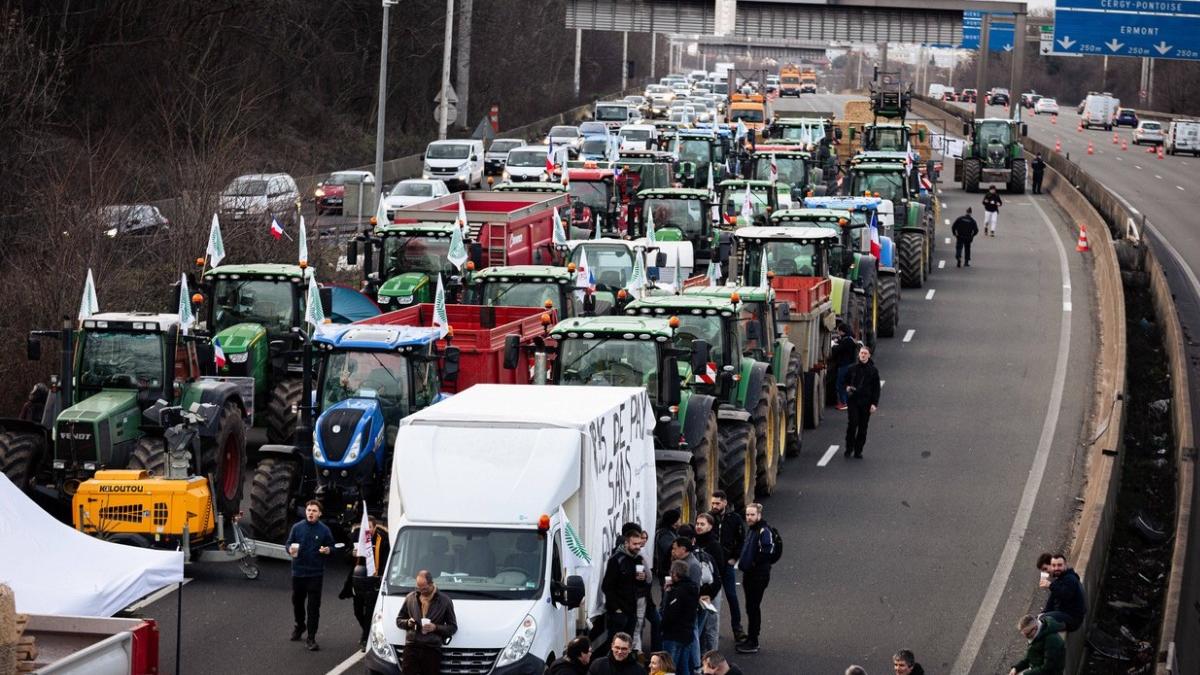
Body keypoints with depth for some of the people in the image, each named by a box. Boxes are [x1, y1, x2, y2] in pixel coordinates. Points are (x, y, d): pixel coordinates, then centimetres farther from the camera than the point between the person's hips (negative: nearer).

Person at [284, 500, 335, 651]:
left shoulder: (324, 530, -3)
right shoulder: (297, 527, 1)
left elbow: (331, 546, 6)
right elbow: (288, 543, 9)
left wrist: (327, 550, -17)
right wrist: (290, 549, -13)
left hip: (316, 573, -3)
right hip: (298, 571, 3)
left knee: (313, 606, -4)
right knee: (297, 601, 18)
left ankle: (311, 638, 0)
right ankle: (300, 626, 44)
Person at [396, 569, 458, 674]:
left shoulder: (445, 601, 5)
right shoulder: (410, 598, 12)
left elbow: (453, 627, 7)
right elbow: (399, 620, 21)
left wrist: (435, 628, -10)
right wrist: (407, 623, -2)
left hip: (432, 649, -2)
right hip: (411, 648, 2)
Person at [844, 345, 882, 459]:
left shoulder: (873, 371, 3)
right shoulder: (853, 368, 7)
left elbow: (876, 389, 4)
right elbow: (846, 381, 21)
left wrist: (874, 403, -4)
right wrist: (847, 388, -2)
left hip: (866, 402, 0)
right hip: (853, 401, 0)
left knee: (863, 427, 3)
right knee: (852, 424, -12)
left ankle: (858, 450, 11)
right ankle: (849, 448, -1)